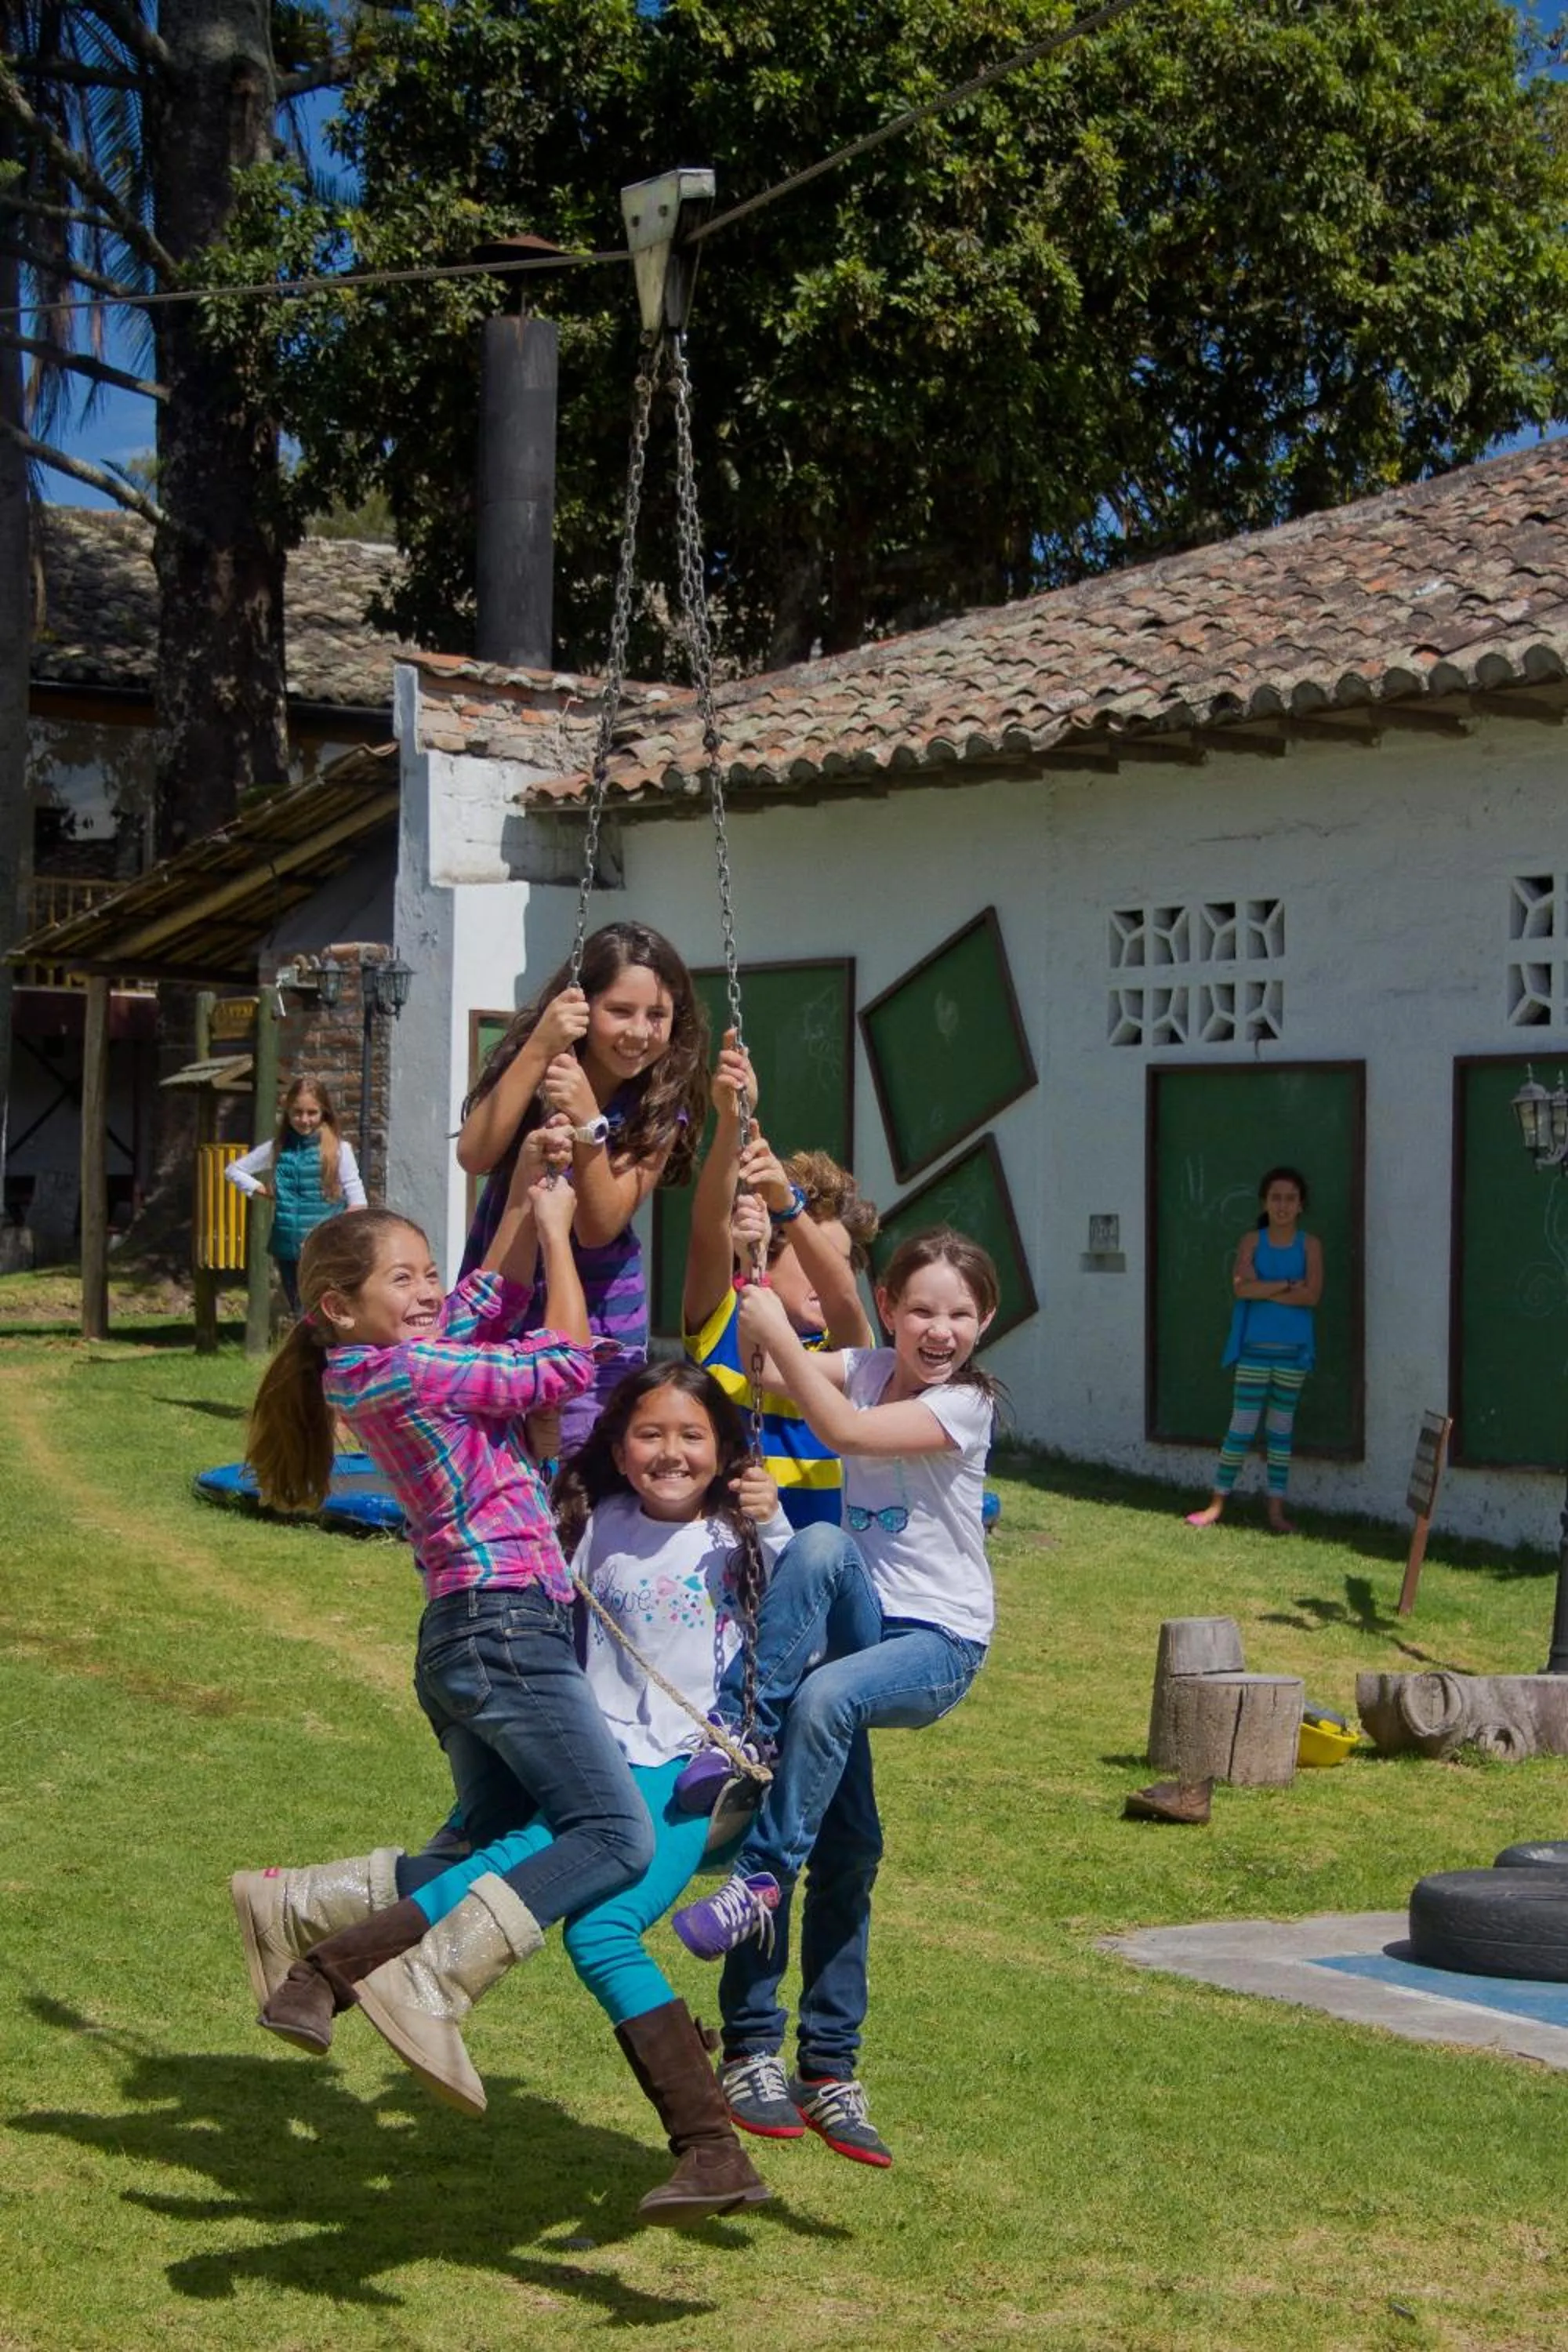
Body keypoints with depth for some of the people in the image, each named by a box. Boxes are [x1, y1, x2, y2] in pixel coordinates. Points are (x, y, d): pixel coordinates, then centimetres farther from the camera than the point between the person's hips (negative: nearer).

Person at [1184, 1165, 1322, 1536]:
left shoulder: (1310, 1244, 1)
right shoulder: (1252, 1241, 1)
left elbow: (1312, 1295, -12)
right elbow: (1242, 1286, -15)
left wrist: (1264, 1290, -14)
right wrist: (1288, 1285, -16)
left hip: (1293, 1350, 1)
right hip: (1255, 1348, -1)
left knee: (1281, 1431, 8)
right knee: (1241, 1428, 0)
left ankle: (1276, 1509, 13)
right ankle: (1217, 1503, 8)